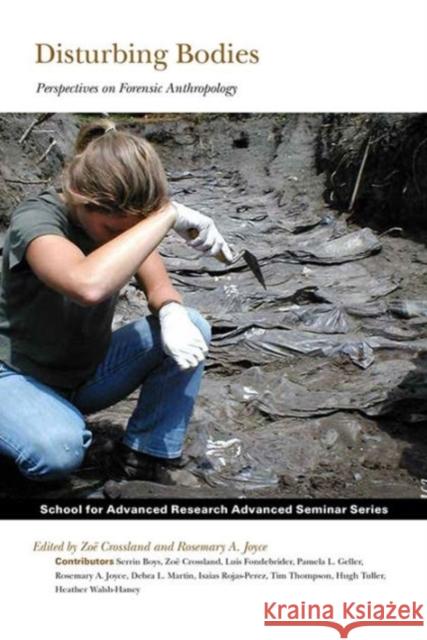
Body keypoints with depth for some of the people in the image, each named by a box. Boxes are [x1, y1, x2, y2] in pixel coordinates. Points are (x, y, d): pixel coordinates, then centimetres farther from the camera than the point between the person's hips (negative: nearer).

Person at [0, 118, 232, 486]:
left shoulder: (123, 217, -9)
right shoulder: (36, 219, -29)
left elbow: (158, 287, -6)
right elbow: (89, 285, -49)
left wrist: (171, 314, -30)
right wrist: (169, 215, -43)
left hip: (89, 371, 6)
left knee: (192, 328, -16)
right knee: (59, 448, -38)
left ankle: (147, 461, -6)